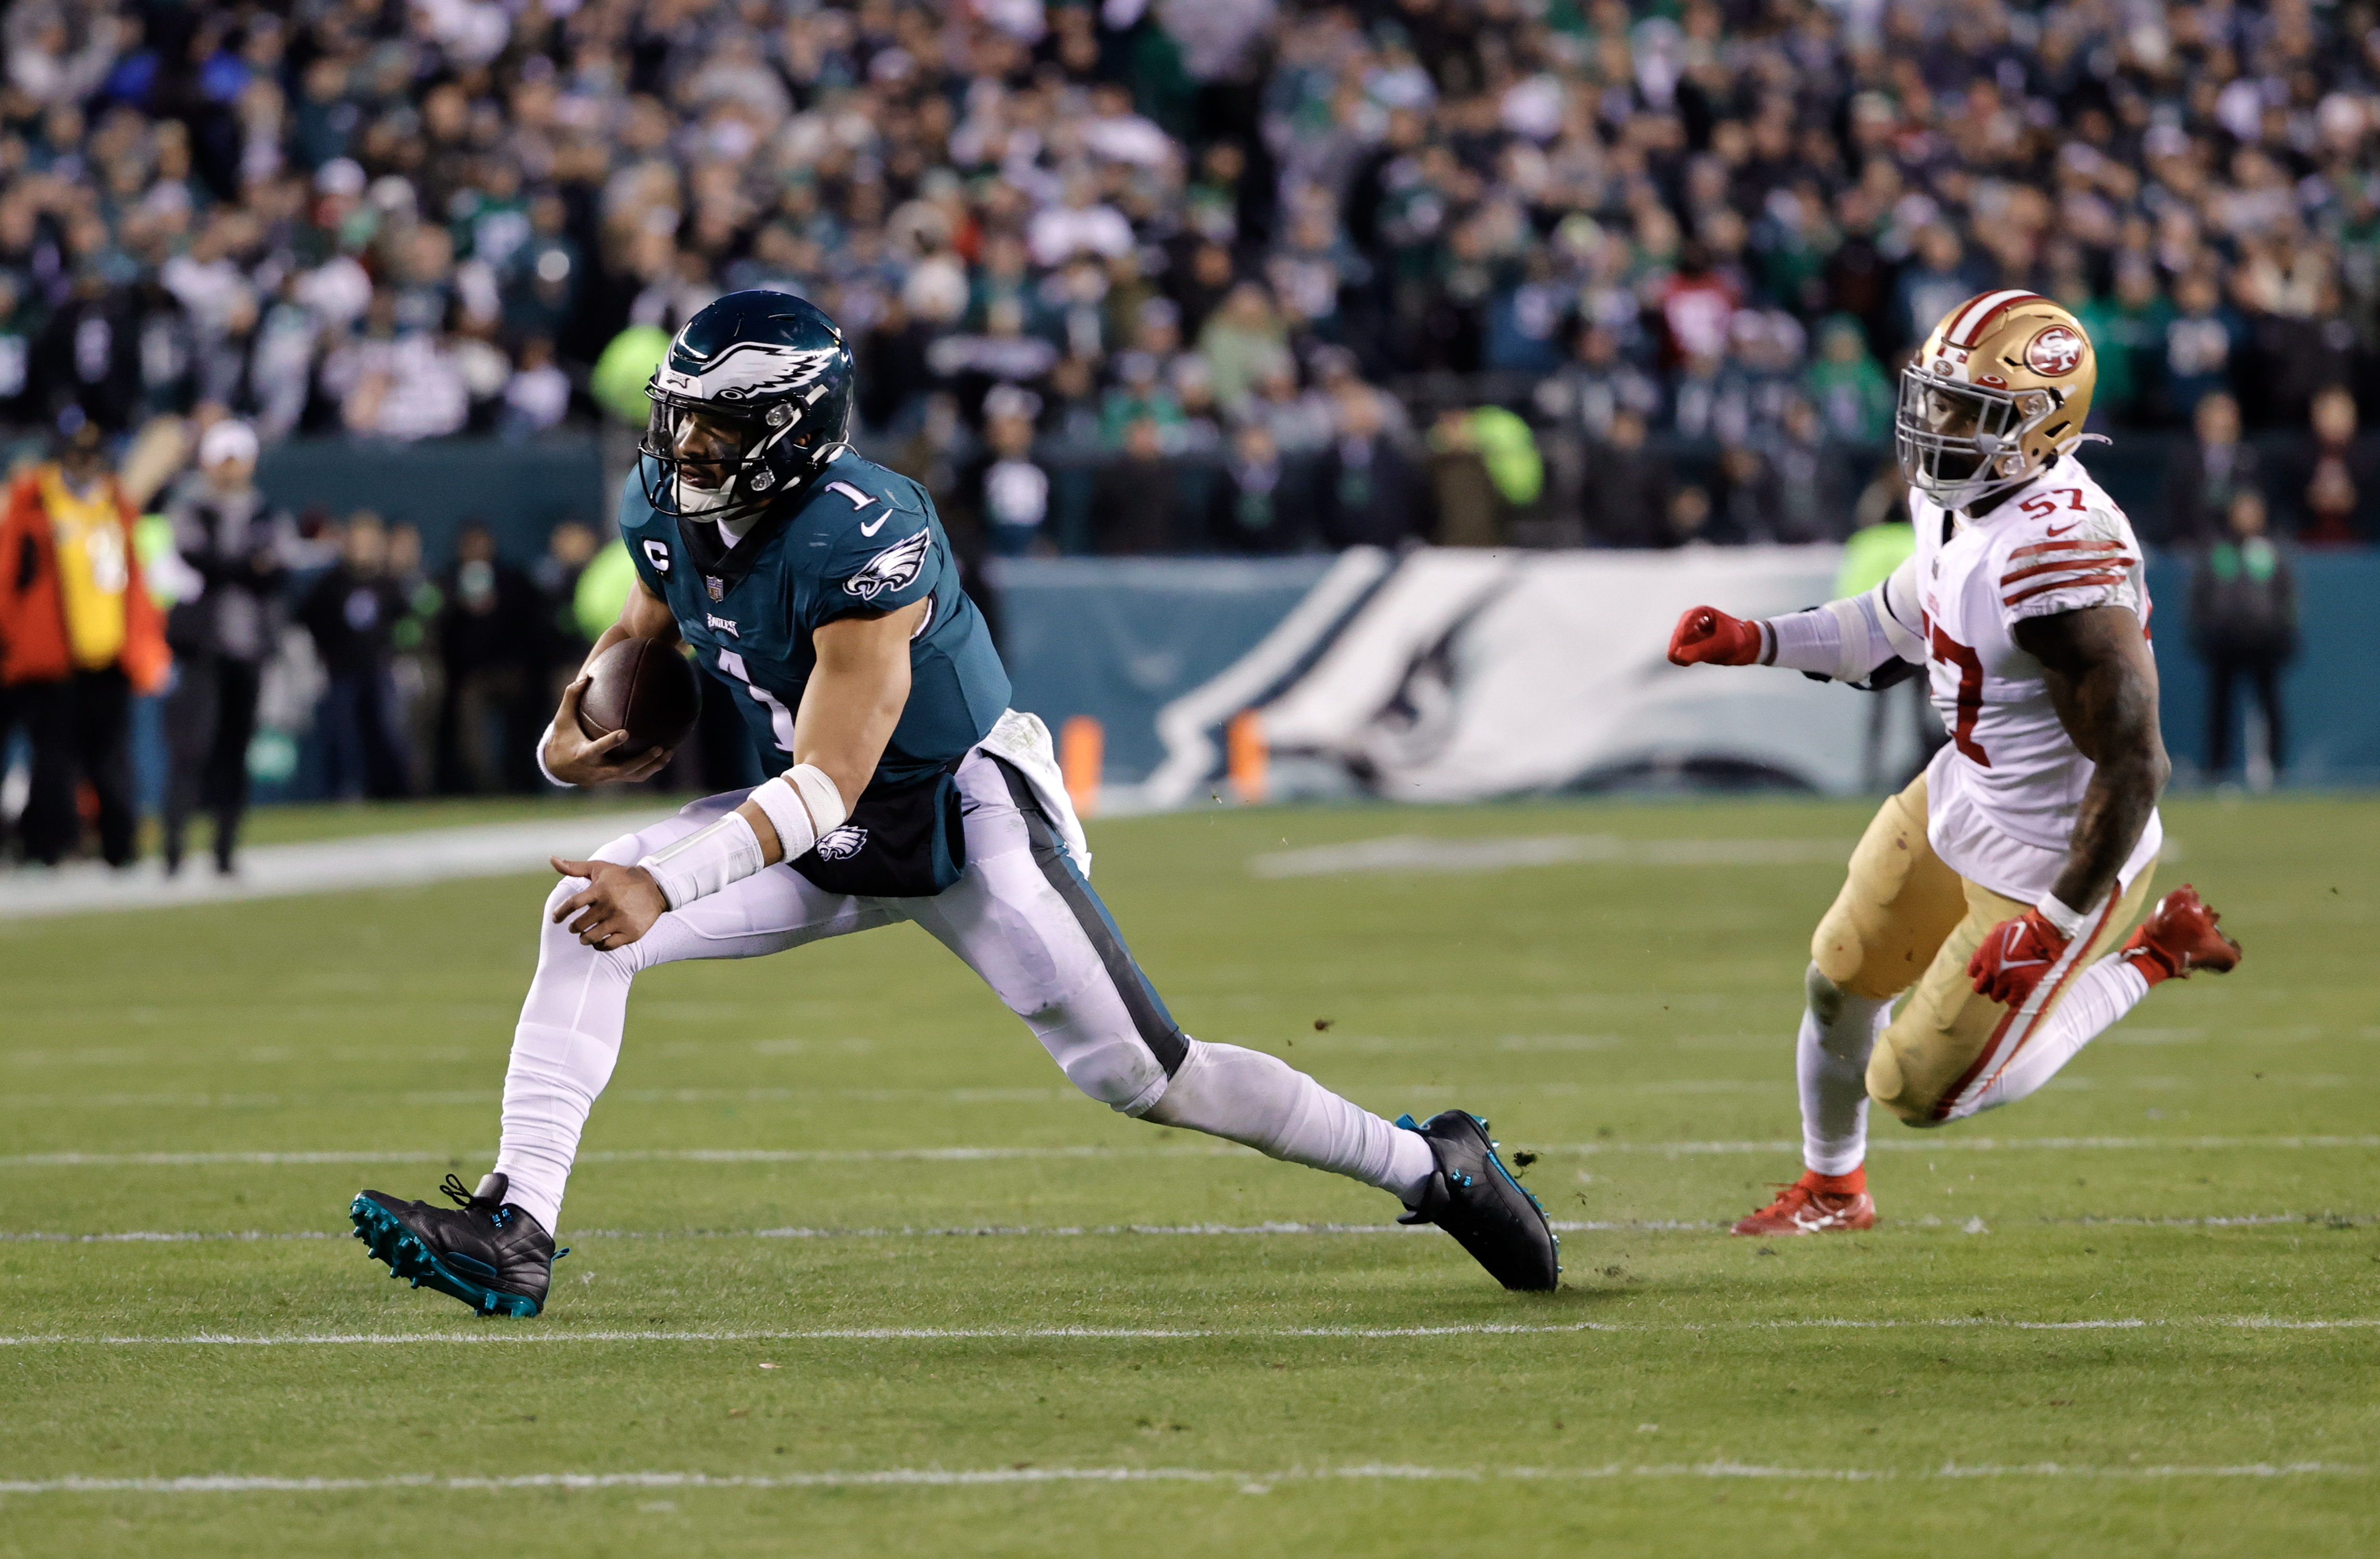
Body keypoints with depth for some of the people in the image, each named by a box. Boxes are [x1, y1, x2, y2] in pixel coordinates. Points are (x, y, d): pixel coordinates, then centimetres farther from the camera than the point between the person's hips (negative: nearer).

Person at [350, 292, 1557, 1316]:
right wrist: (569, 735, -3)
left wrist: (666, 885, -41)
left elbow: (828, 784, -34)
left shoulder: (863, 544, -32)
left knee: (1138, 1074, -7)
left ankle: (1429, 1167, 12)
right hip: (817, 828, 7)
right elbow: (651, 620, 17)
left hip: (957, 812, -7)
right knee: (586, 923, -15)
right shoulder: (664, 505, -8)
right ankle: (512, 1232, -17)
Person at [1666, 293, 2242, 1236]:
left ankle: (2150, 958, 17)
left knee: (1920, 1093, 6)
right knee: (1838, 982, 22)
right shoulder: (1952, 500, -6)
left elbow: (2135, 766, -31)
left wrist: (2060, 924, -25)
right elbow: (1901, 626, 16)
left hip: (2050, 862, -8)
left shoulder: (2061, 562, -35)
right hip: (1958, 802, 8)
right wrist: (1756, 645, 7)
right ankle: (1831, 1191, 49)